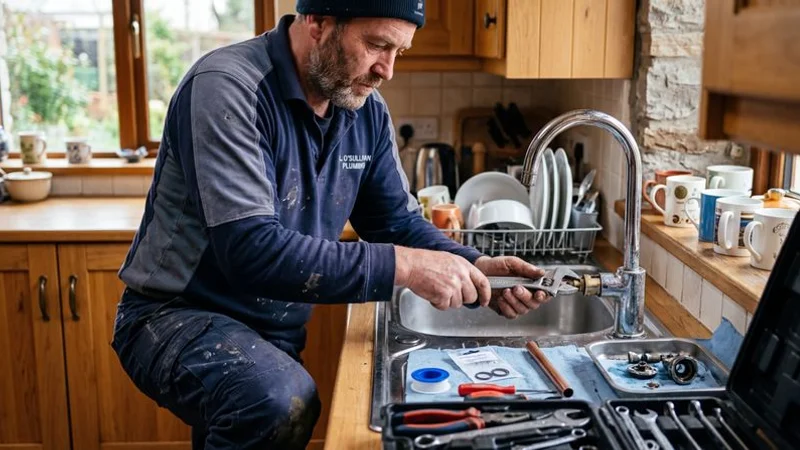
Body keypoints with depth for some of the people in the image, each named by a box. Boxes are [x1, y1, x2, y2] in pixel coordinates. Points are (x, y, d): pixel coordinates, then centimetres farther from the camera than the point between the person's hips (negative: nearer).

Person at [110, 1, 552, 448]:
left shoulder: (367, 111, -1)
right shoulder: (227, 88, -23)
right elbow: (250, 251, -33)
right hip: (179, 315, -7)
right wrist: (403, 266, -33)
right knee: (282, 400, -32)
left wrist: (474, 268, -15)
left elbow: (397, 221, 5)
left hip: (278, 332, 7)